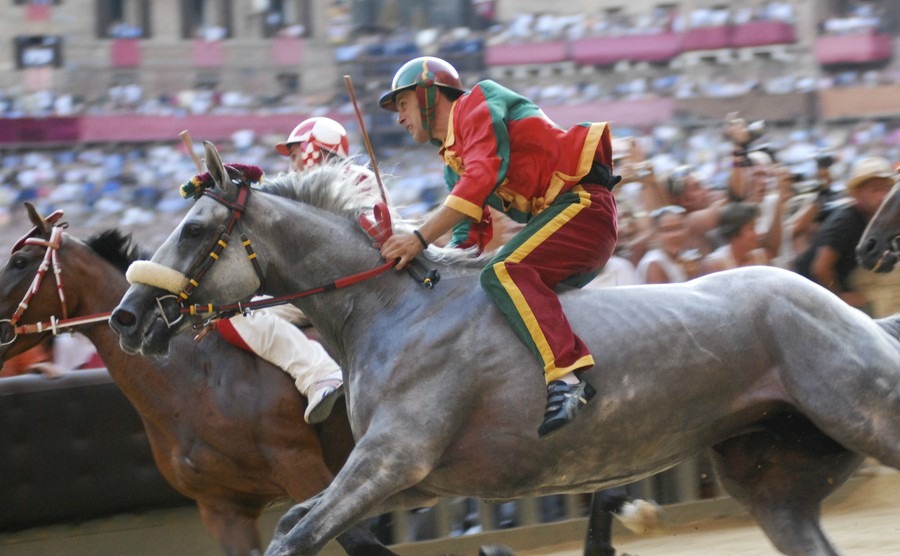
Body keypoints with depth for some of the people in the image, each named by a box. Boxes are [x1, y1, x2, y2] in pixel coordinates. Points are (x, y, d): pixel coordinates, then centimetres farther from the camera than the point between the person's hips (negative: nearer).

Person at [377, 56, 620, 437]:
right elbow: (469, 238, 23)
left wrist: (419, 238, -20)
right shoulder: (453, 163, 26)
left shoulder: (477, 105, -2)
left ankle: (567, 375, -42)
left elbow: (481, 178, -17)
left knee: (504, 272, -26)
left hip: (583, 200, -10)